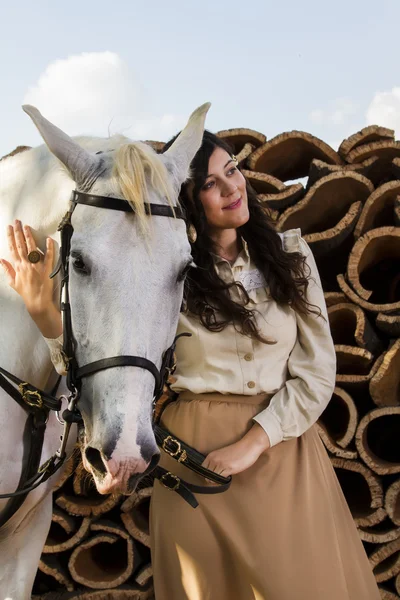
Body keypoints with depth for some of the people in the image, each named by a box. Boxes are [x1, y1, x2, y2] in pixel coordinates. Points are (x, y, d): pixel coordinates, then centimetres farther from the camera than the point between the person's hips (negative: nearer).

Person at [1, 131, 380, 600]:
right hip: (193, 452, -1)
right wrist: (46, 313, -23)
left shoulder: (289, 254, 0)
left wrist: (252, 443, -14)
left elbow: (316, 372, -3)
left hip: (282, 445, 2)